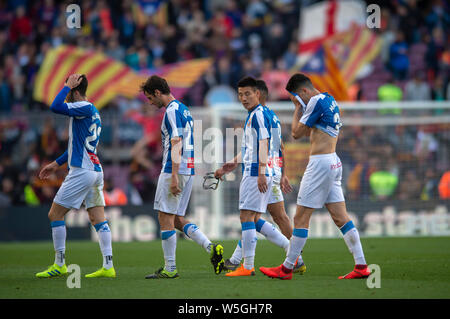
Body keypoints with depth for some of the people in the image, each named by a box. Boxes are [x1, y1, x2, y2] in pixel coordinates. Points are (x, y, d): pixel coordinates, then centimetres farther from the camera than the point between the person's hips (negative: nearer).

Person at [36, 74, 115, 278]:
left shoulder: (86, 108, -12)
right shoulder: (92, 112, 18)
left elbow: (56, 107, -25)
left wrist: (68, 86, -12)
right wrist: (57, 164, 27)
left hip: (82, 171, -10)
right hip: (95, 170, 10)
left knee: (55, 214, -1)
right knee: (98, 219, 5)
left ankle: (59, 265, 0)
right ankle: (108, 267, 0)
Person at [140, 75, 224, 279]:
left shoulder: (172, 111, -12)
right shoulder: (183, 109, 19)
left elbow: (176, 145, -19)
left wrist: (174, 177, -23)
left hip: (175, 170, -10)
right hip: (188, 169, 10)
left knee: (166, 217, -4)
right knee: (176, 219, 11)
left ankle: (169, 268, -2)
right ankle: (212, 248, -1)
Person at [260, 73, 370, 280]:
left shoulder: (316, 101, -12)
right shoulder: (329, 100, 18)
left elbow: (297, 133, -7)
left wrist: (298, 108, 4)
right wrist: (301, 108, 16)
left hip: (320, 163, -10)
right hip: (334, 162, 10)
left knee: (301, 217, -4)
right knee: (341, 218, 6)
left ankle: (287, 269, 0)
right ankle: (361, 266, 1)